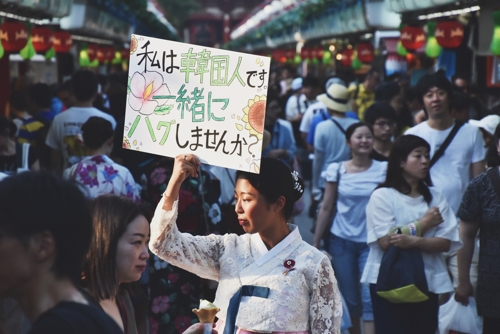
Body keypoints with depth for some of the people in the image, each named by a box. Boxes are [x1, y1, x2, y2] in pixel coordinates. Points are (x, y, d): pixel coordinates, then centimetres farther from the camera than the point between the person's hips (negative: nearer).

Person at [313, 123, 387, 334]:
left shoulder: (383, 170, -1)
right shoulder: (337, 170, 2)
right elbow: (326, 209, 5)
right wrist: (315, 243, 3)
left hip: (371, 243, -1)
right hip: (341, 242, 1)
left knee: (370, 298, -10)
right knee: (349, 300, 9)